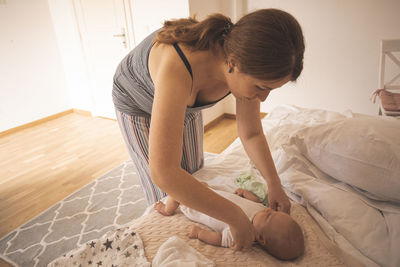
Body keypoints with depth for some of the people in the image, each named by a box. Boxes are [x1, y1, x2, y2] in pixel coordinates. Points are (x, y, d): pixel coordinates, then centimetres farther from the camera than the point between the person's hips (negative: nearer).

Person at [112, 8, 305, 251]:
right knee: (164, 190, 3)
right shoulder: (178, 68, -48)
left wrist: (274, 184, -22)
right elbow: (163, 173, -52)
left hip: (184, 102, 5)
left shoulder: (245, 69, -28)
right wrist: (236, 217, -44)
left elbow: (252, 134, -13)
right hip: (137, 105, -5)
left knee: (193, 175, 15)